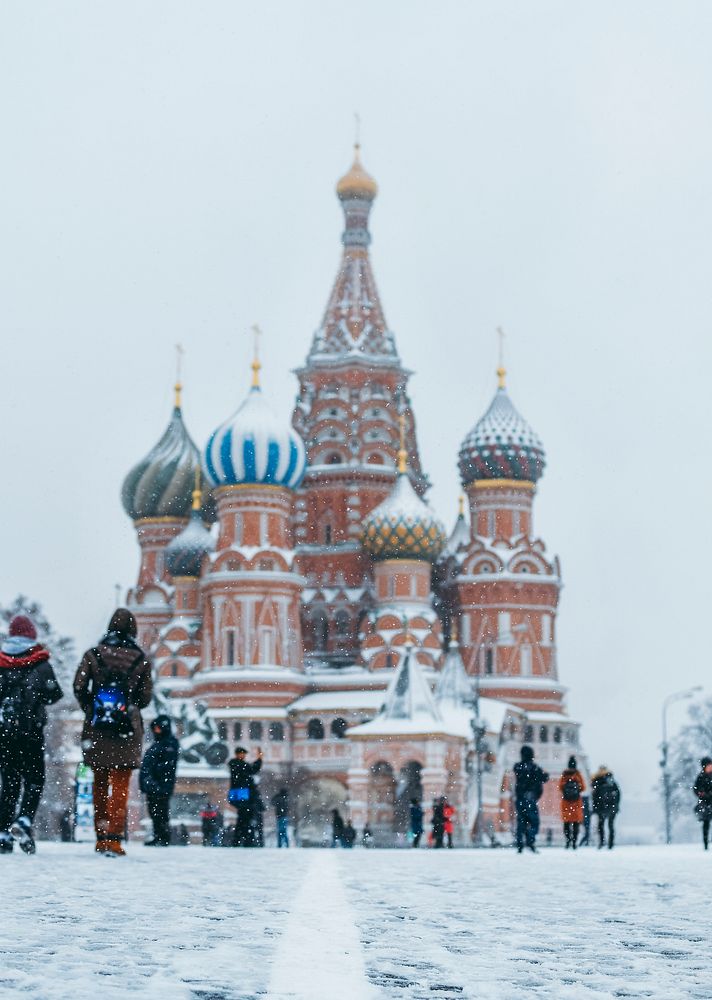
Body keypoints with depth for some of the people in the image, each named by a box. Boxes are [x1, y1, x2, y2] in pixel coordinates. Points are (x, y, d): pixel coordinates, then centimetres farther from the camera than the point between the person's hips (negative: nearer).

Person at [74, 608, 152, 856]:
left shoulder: (93, 654, 0)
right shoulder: (140, 659, -1)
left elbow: (79, 688, -1)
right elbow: (145, 697, 2)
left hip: (96, 728, 2)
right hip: (127, 730, -2)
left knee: (100, 783, 14)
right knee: (120, 785, -1)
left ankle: (101, 839, 19)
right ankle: (113, 839, -10)